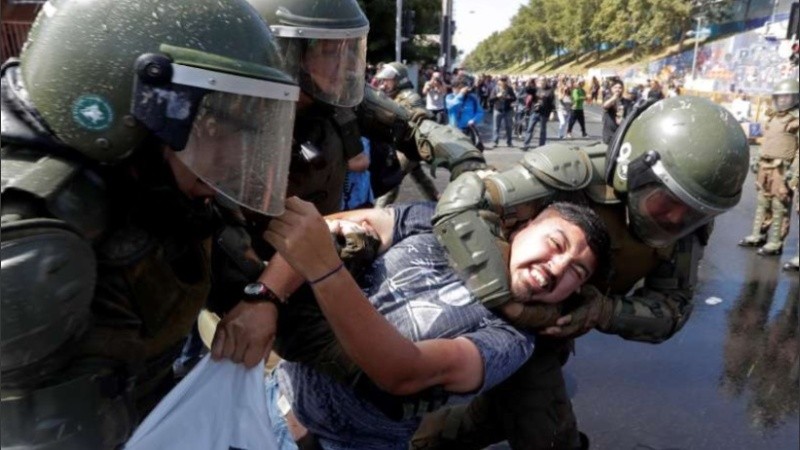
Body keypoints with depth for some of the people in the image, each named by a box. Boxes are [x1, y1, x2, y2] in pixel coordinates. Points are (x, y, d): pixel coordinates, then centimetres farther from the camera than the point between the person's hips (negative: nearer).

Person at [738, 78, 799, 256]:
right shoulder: (773, 117, 15)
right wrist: (758, 162, 22)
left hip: (782, 169, -8)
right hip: (765, 167, 8)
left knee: (779, 206, -3)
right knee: (762, 203, 16)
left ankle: (775, 243, 2)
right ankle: (757, 236, 27)